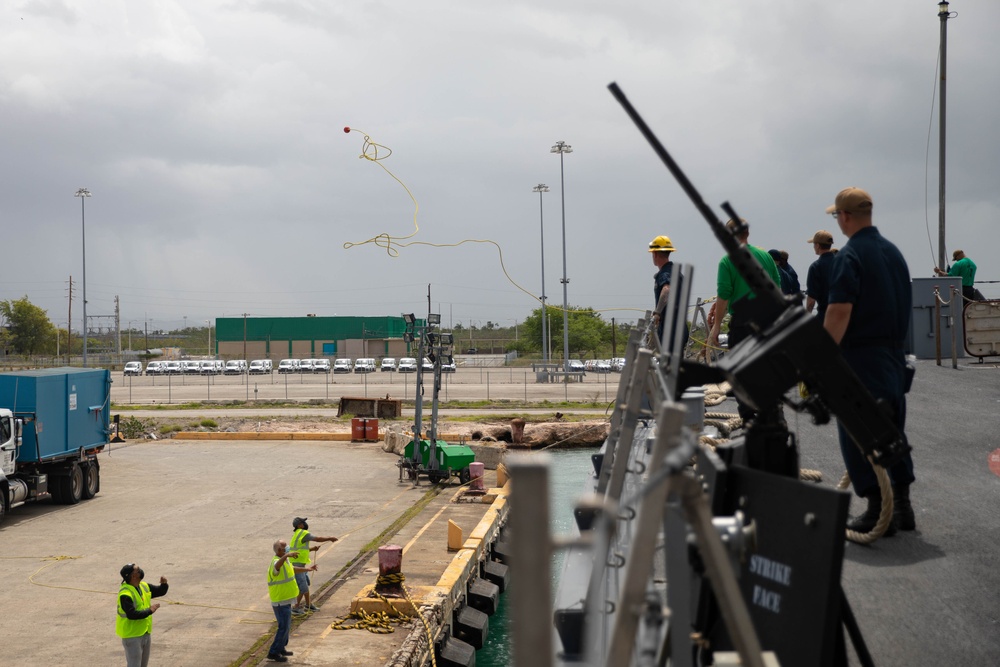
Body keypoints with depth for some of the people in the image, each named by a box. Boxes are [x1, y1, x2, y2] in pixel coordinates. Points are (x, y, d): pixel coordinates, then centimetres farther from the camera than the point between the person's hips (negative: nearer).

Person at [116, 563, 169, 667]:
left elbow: (161, 591, 14)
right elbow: (131, 614, -30)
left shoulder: (144, 587, 3)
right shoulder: (125, 594, -23)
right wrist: (149, 611, -25)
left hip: (146, 633, 9)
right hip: (132, 635, -9)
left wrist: (164, 584, -7)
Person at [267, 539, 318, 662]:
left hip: (285, 600, 10)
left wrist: (306, 569, 33)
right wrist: (286, 556, -70)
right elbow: (277, 566, -52)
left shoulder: (285, 561, 8)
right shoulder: (276, 561, -24)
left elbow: (292, 569, 31)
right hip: (280, 601, -10)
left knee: (286, 626, 21)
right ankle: (273, 653, 2)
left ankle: (281, 648, 34)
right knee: (284, 627, -5)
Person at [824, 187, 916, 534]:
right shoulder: (893, 251, 11)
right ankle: (901, 505, 19)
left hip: (861, 358, -8)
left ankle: (879, 511, -3)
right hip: (894, 355, 8)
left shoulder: (850, 255, -15)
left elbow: (840, 311, -21)